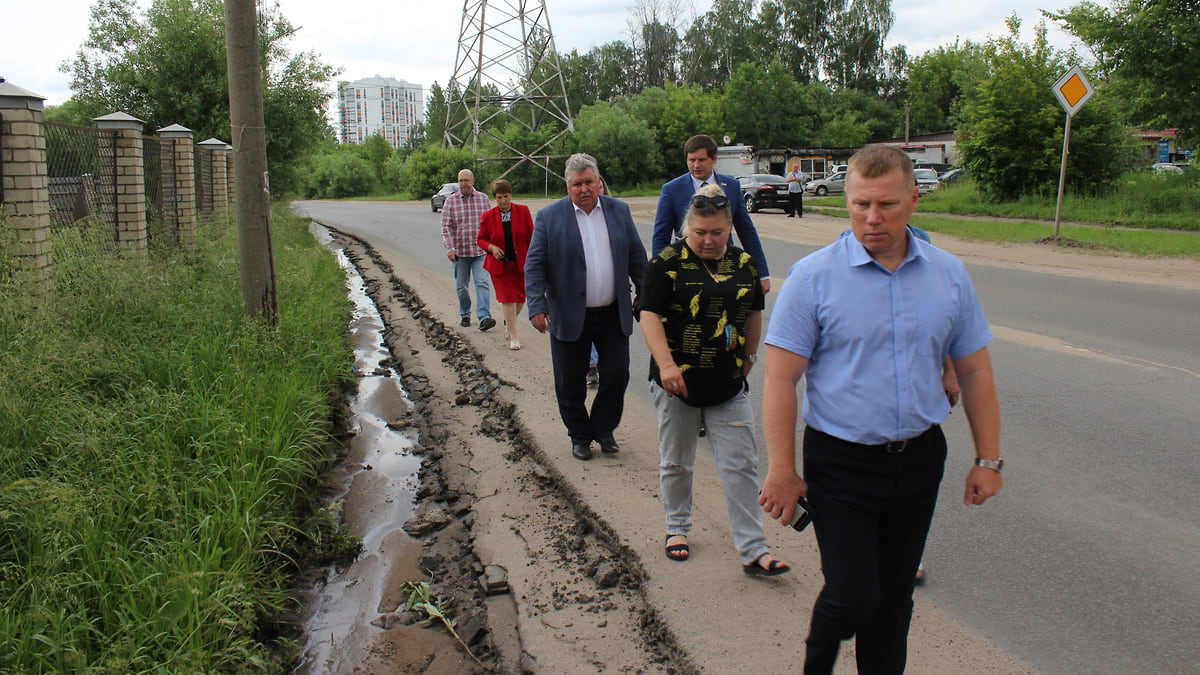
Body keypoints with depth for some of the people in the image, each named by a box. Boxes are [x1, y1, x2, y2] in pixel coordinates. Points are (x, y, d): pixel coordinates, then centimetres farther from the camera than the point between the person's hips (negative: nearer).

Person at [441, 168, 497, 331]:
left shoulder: (483, 198, 4)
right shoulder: (451, 200, 1)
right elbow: (446, 227, -3)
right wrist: (450, 248, -13)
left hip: (480, 250, -1)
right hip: (459, 251, 1)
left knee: (482, 282, -13)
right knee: (462, 286, 10)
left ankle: (484, 317, -19)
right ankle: (464, 315, 28)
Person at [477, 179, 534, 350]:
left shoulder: (523, 211, -2)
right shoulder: (488, 216, -3)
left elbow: (531, 236, 3)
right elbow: (481, 239, 6)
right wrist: (492, 247, -14)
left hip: (521, 264, 1)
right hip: (500, 264, -1)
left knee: (520, 298, 7)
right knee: (507, 298, -6)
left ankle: (508, 323, 36)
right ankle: (513, 337, 1)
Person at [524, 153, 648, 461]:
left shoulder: (619, 211, 5)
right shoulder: (549, 217, -4)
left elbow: (637, 258, 11)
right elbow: (534, 266, -6)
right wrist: (537, 306, -16)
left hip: (613, 315, 2)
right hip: (569, 317, -2)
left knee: (617, 374, 4)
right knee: (570, 384, 6)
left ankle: (603, 430, 26)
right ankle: (580, 436, 26)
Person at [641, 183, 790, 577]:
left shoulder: (743, 263, 7)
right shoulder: (668, 262, -6)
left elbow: (754, 313, 20)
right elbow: (650, 315, -12)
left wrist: (749, 357, 20)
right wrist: (666, 364, -23)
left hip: (728, 383, 3)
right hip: (677, 381, -3)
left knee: (741, 466, 2)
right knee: (676, 462, 12)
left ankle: (753, 551, 8)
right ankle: (677, 527, 34)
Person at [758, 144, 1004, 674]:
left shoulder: (949, 275, 3)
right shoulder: (813, 277, -10)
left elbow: (975, 372, 9)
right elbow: (780, 379, -12)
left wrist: (988, 459, 7)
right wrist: (782, 471, -14)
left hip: (919, 459, 4)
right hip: (842, 464, -4)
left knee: (894, 595, 14)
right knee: (853, 595, -4)